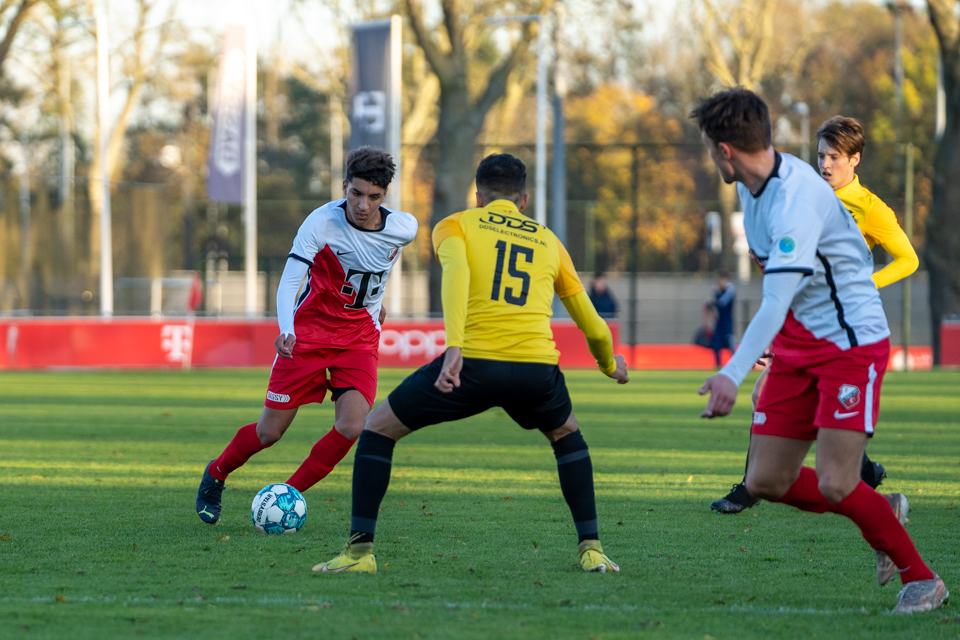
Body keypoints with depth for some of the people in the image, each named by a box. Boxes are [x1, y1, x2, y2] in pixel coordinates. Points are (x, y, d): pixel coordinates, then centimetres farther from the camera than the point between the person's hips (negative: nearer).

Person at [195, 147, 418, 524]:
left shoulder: (404, 228, -11)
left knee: (351, 427, -18)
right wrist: (286, 331, -46)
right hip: (309, 328, -2)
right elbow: (288, 283, -28)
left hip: (361, 335, 3)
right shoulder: (321, 223, -22)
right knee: (269, 432, 1)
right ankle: (215, 475, 31)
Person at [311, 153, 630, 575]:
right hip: (537, 368, 3)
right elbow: (592, 326, 28)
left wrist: (454, 346, -21)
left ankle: (360, 549, 8)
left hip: (474, 362, -3)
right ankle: (591, 549, 24)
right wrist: (609, 363, 50)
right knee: (567, 435, 35)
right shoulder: (548, 242, 25)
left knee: (378, 428, 18)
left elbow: (455, 272, -9)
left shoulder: (457, 225, 15)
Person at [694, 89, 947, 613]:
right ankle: (880, 517, 24)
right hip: (796, 346, 9)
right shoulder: (754, 184, 3)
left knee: (834, 485, -16)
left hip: (851, 342, -9)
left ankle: (921, 579, 4)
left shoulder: (796, 201, -27)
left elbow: (775, 304, -35)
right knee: (766, 482, 1)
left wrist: (733, 374, -44)